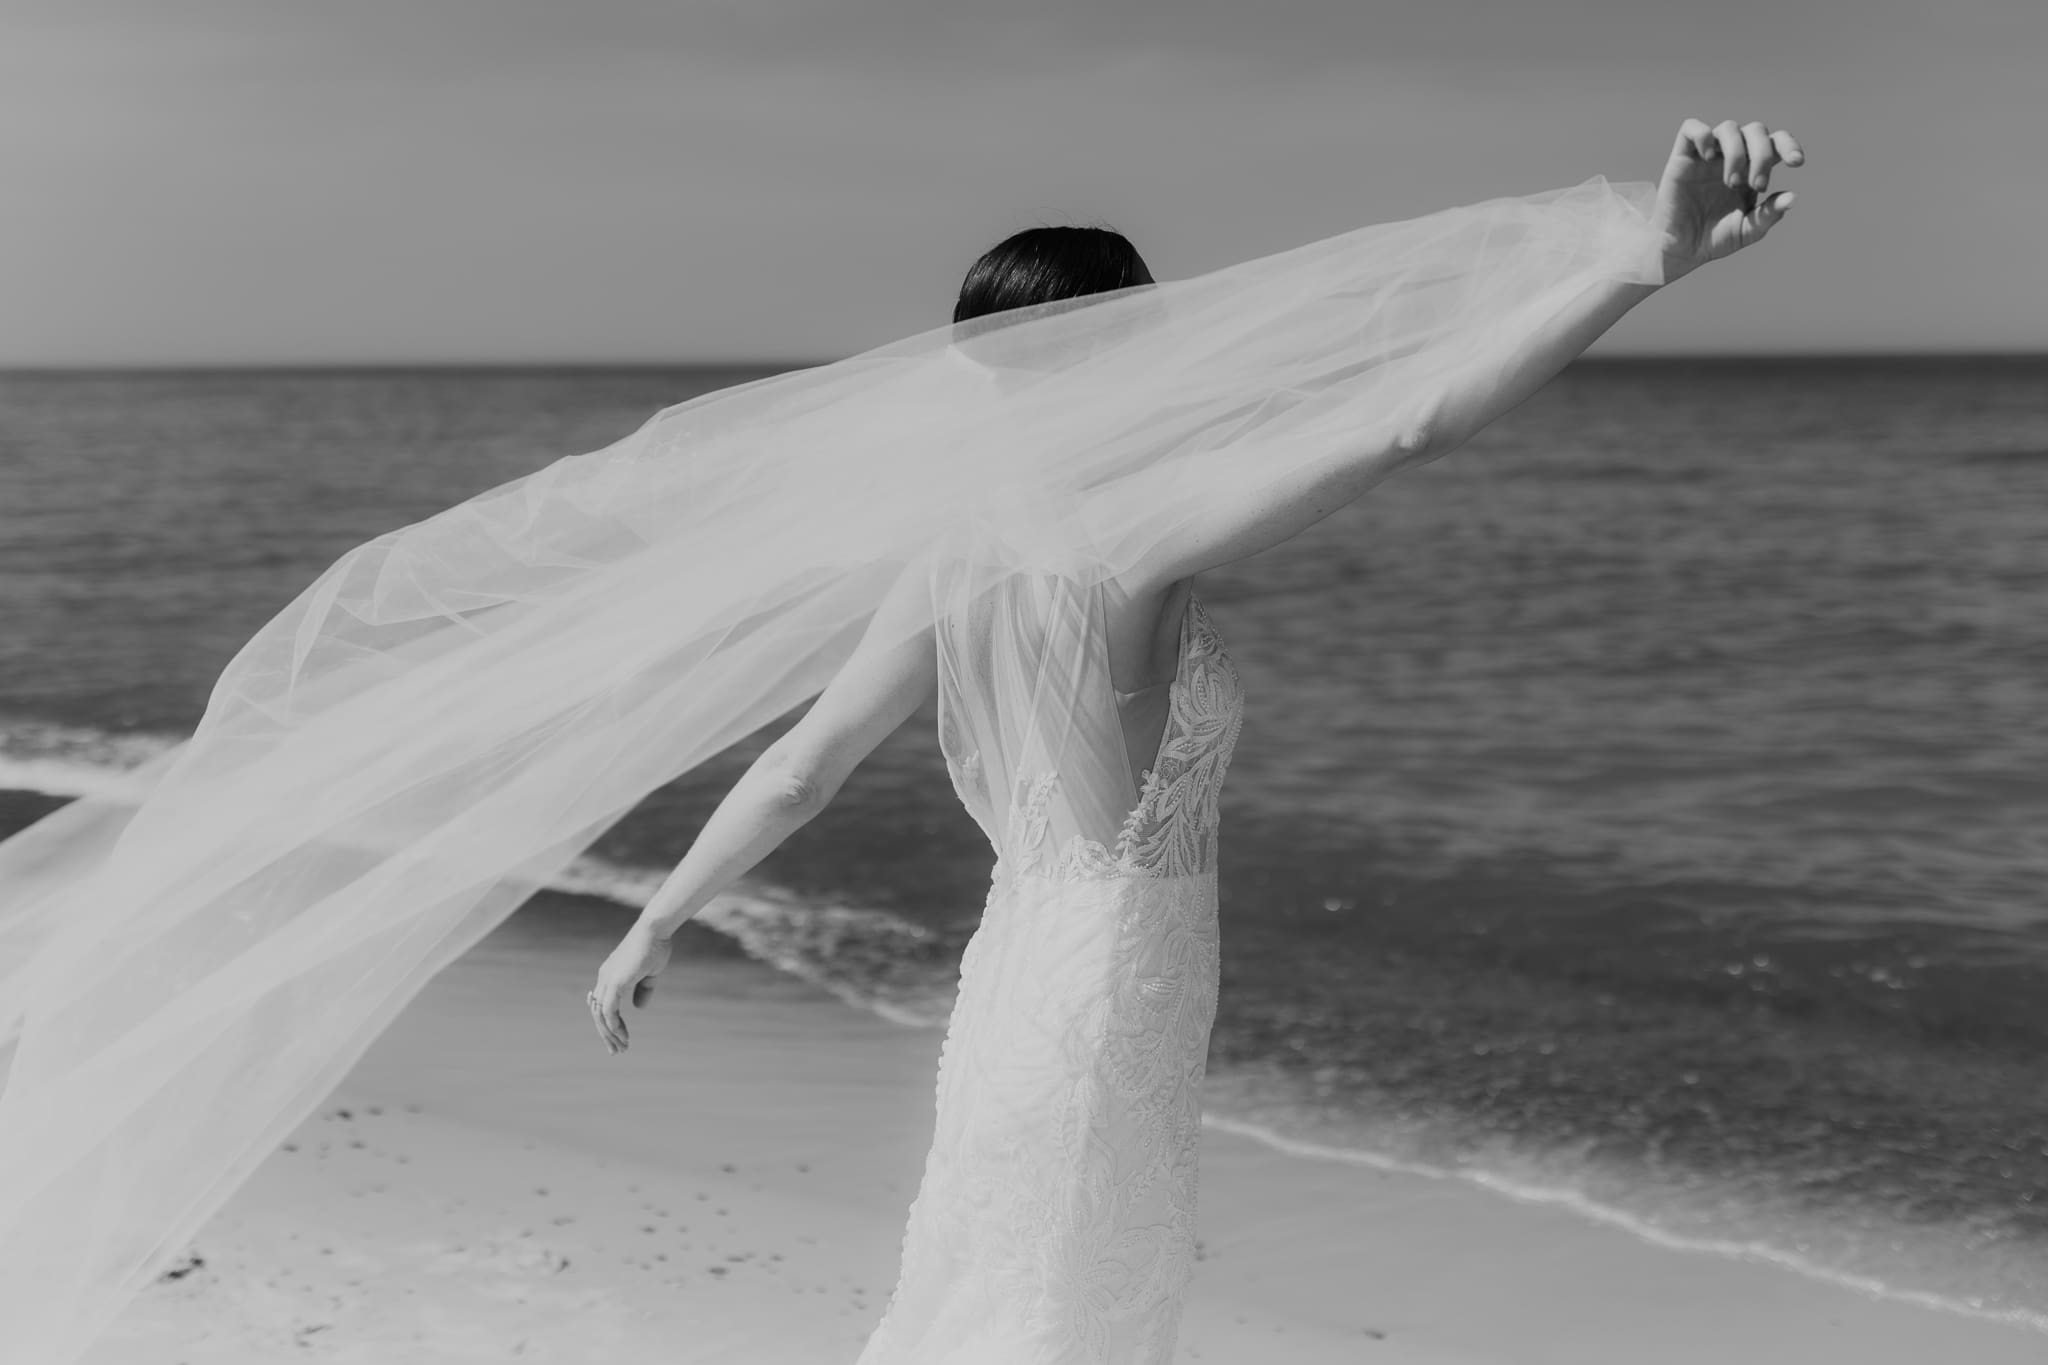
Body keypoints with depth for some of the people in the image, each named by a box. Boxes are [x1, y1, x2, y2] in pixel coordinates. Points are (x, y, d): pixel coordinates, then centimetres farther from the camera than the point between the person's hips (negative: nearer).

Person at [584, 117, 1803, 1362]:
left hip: (1015, 997, 8)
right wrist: (1655, 257, -32)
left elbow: (797, 772, 5)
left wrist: (657, 925, 17)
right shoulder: (1134, 536, -19)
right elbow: (1409, 425, -28)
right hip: (1102, 1036, -8)